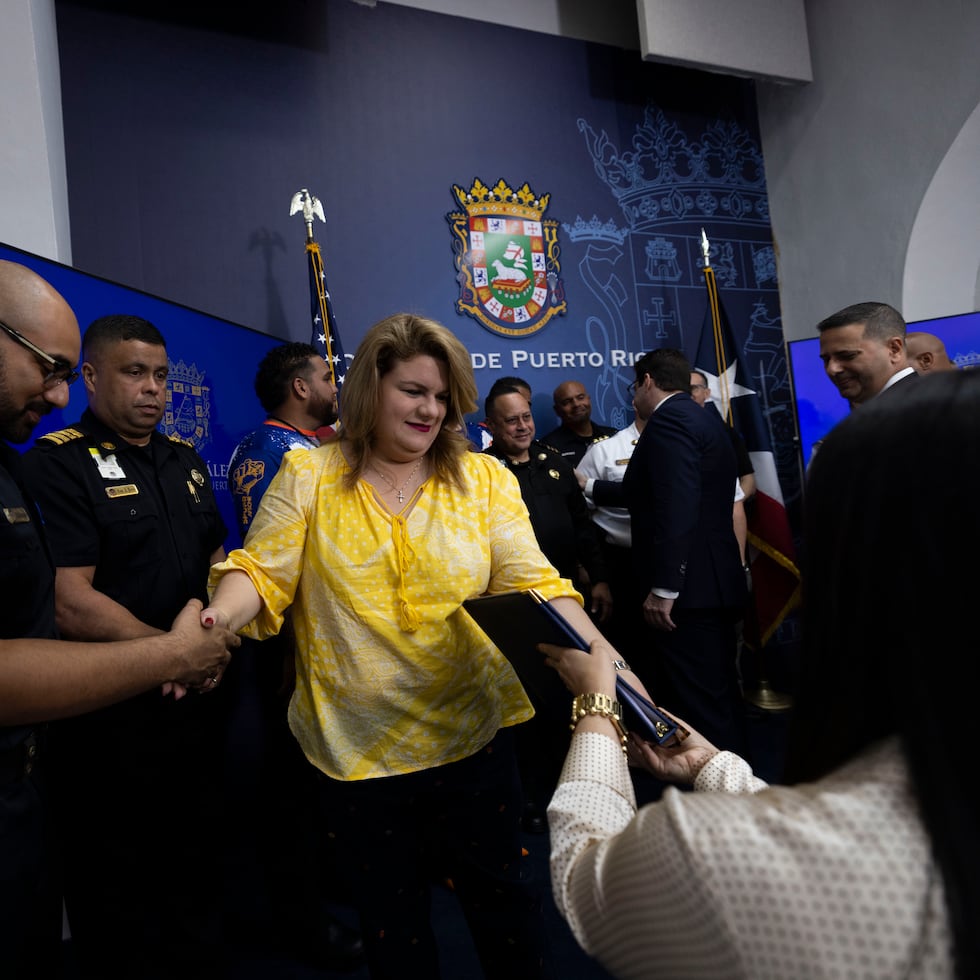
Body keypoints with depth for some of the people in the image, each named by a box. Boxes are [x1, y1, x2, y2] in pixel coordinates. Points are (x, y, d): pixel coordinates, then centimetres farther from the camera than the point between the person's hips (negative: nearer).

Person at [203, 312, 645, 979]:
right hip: (358, 747, 0)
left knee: (501, 899, 20)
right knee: (392, 923, 20)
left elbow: (534, 585, -8)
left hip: (473, 733, 1)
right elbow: (262, 572, -5)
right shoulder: (309, 475, -2)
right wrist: (219, 617, -27)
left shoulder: (485, 479, -1)